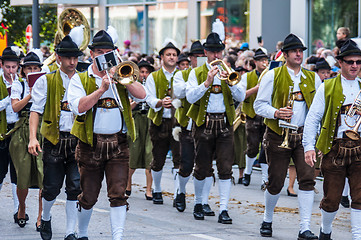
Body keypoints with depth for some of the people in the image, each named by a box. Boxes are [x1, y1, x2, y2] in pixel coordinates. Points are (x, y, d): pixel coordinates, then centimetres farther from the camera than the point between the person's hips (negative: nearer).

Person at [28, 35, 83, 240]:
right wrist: (33, 138, -12)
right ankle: (46, 218, 31)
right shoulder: (46, 81, 3)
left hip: (78, 140, 1)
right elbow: (36, 110, -1)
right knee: (52, 187, 2)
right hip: (54, 139, -1)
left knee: (75, 187, -3)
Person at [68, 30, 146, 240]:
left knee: (118, 194, -9)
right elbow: (79, 107, -15)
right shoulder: (80, 80, 3)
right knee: (88, 196, 8)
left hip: (118, 144, 1)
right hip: (91, 144, -1)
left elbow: (142, 95, -4)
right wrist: (101, 89, -19)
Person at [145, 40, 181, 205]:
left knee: (179, 159, -11)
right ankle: (157, 191, 27)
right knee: (158, 160, 7)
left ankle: (178, 195, -10)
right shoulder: (153, 77, 8)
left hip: (178, 122, 0)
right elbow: (150, 99, -3)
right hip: (160, 123, 0)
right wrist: (160, 102, -23)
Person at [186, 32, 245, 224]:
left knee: (225, 168, -8)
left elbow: (241, 97, -1)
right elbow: (190, 97, -9)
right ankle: (198, 204, 25)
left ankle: (223, 210, -7)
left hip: (225, 124, 1)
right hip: (204, 124, -1)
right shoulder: (196, 73, 6)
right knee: (202, 168, 4)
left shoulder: (229, 72, 12)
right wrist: (207, 82, -19)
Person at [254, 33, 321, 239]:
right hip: (279, 136, -2)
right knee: (276, 182, 3)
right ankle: (267, 220, 27)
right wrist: (275, 112, -19)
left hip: (304, 135, 2)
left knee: (308, 179, -12)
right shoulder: (273, 76, 1)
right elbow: (259, 105, -1)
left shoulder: (313, 78, 11)